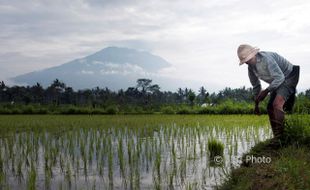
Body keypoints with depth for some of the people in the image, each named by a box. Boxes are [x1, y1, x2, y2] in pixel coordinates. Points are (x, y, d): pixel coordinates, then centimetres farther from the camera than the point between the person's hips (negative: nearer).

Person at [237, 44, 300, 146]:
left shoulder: (266, 58, -30)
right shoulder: (251, 67, -3)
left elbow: (280, 77, -34)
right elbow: (256, 85, 12)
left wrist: (266, 91, -34)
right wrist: (256, 104, 16)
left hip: (289, 78, -9)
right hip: (278, 82, 9)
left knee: (277, 104, -26)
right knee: (270, 108, 5)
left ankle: (278, 137, -25)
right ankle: (277, 138, 13)